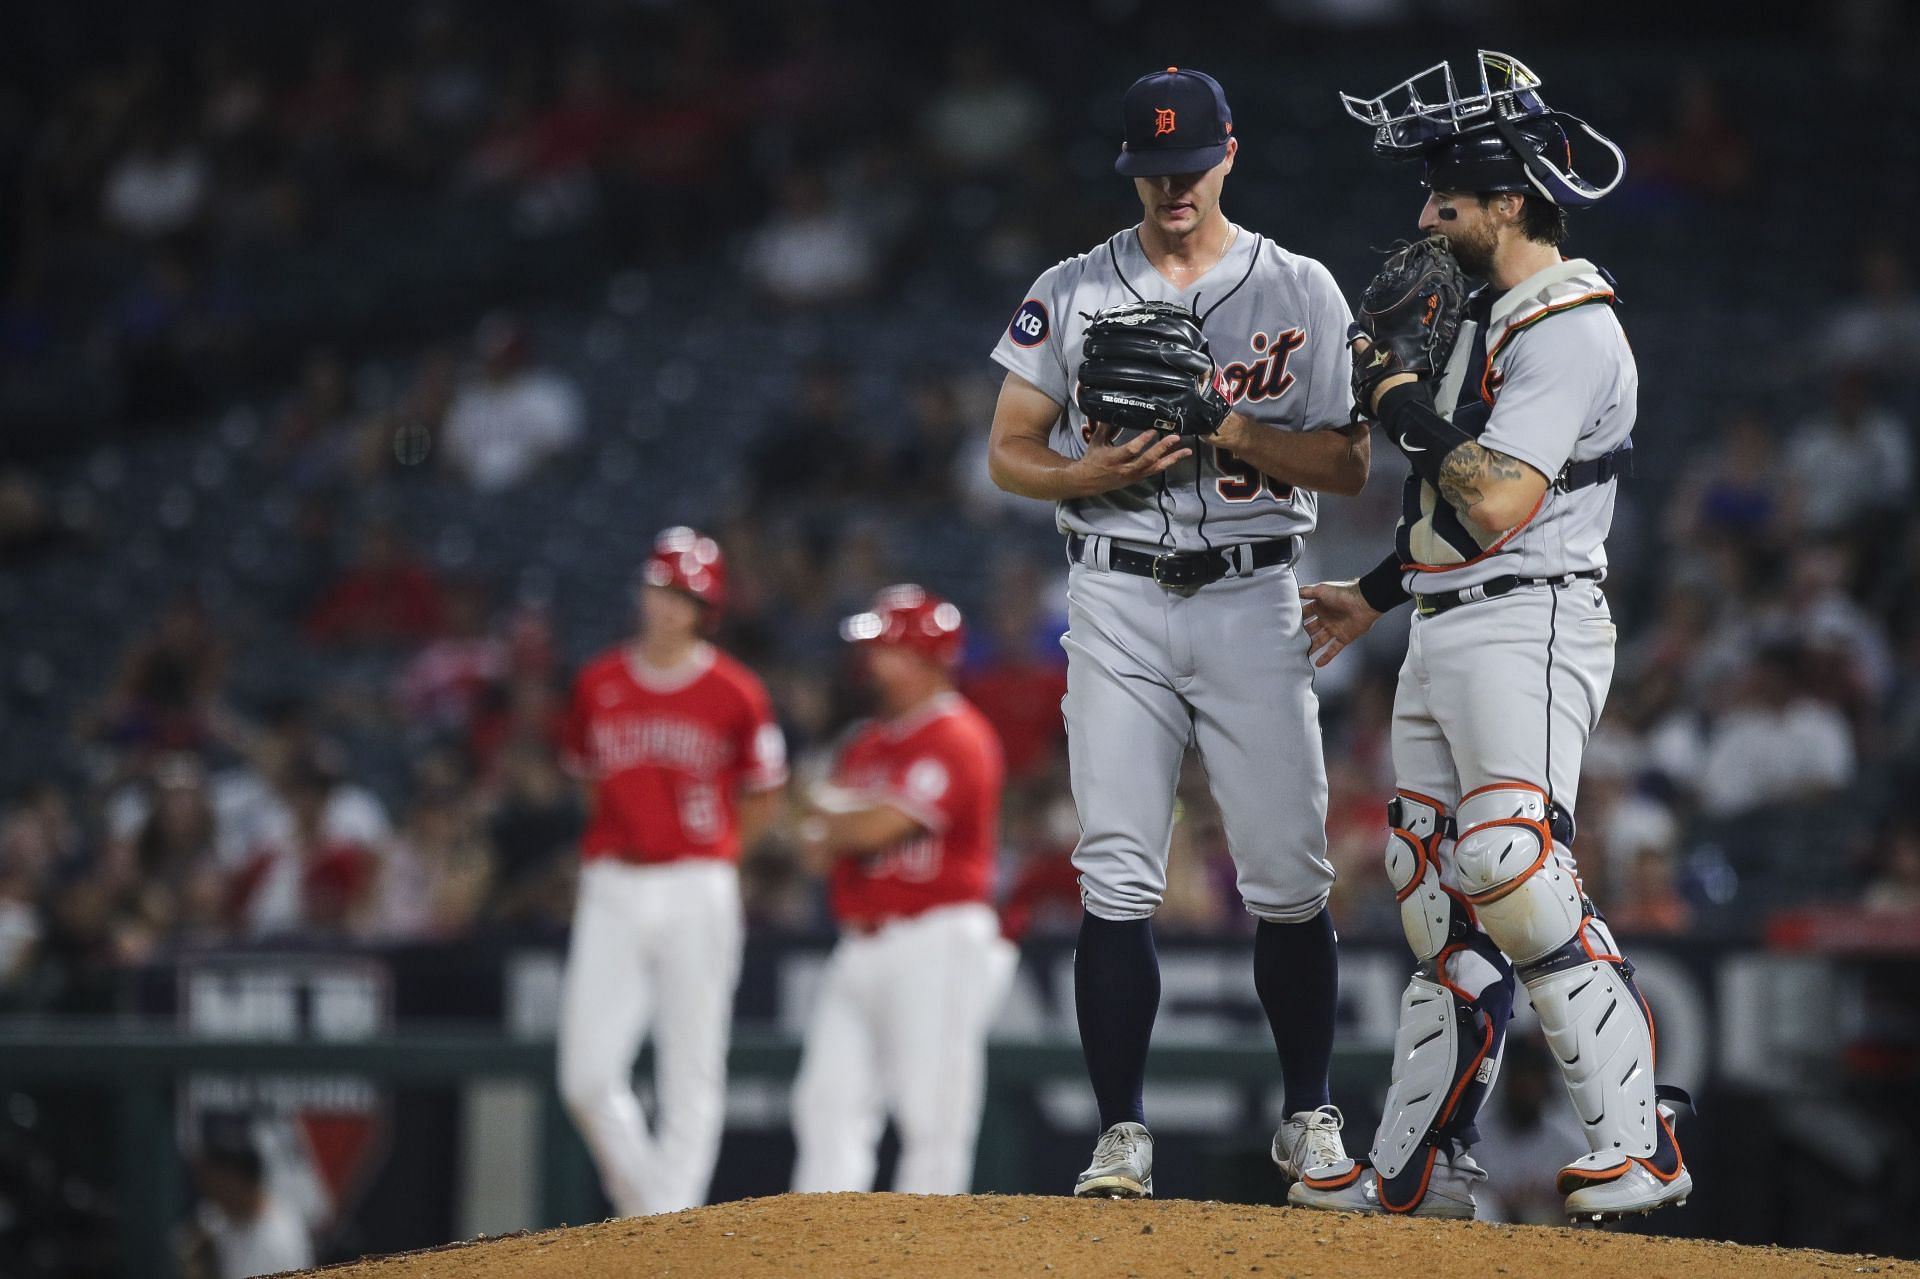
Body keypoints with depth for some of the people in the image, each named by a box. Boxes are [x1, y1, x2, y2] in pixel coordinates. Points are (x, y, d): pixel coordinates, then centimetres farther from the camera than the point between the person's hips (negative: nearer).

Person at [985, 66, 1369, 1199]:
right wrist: (1101, 472, -12)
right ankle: (1123, 1134, -2)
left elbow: (1350, 464, 2)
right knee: (1119, 881, -5)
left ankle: (1310, 1117, 14)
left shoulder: (1301, 292, 5)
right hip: (1119, 603, 0)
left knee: (1289, 879, -1)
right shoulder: (1071, 294, 7)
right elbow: (1010, 454, 8)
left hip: (1254, 602, 0)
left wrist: (1230, 429, -14)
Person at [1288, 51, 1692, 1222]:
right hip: (1444, 632, 10)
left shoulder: (1568, 327, -15)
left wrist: (1397, 391, -15)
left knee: (1517, 874, -22)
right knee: (1441, 898, 10)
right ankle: (1416, 1173, 14)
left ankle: (1638, 1139, -21)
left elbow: (1495, 506, -23)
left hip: (1528, 630, -10)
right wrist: (1376, 594, 28)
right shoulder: (1490, 315, 17)